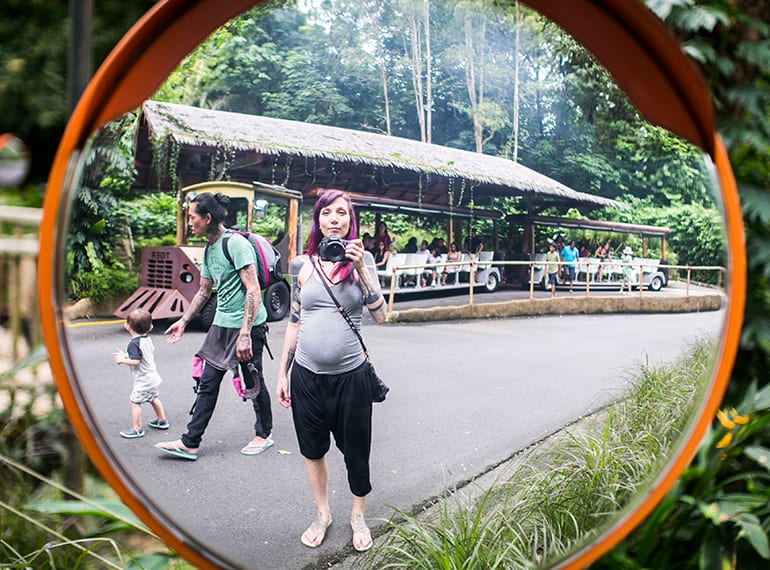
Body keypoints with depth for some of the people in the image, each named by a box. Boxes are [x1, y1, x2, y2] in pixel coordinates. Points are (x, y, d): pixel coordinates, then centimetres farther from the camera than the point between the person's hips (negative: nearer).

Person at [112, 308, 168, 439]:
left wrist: (122, 360, -15)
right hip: (152, 376, 9)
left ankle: (137, 429, 4)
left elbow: (135, 361, -28)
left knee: (134, 401, 0)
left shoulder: (134, 344, -21)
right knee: (153, 398, 25)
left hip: (143, 380, -9)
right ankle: (162, 420, 37)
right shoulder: (147, 339, 5)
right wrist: (126, 356, 16)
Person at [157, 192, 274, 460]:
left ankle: (264, 435, 25)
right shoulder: (209, 250, 13)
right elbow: (204, 291, 25)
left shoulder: (236, 243, -15)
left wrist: (245, 334, -25)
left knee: (253, 384, 5)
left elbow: (253, 290, -21)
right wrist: (183, 321, 24)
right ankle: (190, 443, 13)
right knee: (208, 383, 8)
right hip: (222, 325, 9)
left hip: (248, 326, -8)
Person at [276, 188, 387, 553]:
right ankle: (322, 514, 39)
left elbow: (381, 315, -11)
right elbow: (294, 322, 8)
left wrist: (360, 269, -20)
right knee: (312, 448, 16)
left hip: (350, 375, -1)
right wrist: (282, 373, 9)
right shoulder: (302, 265, 2)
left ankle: (358, 516, 35)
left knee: (356, 450, 11)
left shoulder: (361, 260, -1)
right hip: (306, 374, 2)